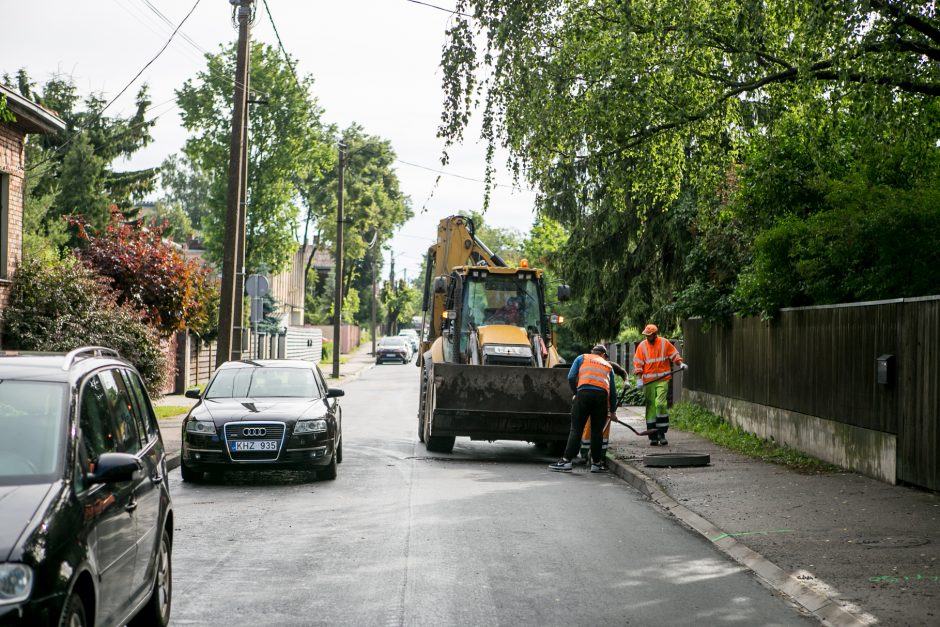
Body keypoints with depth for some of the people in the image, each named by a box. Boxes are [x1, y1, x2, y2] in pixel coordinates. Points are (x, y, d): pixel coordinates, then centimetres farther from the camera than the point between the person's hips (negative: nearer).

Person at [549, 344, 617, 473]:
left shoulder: (582, 358, 21)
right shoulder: (608, 365, 27)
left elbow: (571, 377, 8)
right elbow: (613, 389, 25)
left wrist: (575, 392, 22)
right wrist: (612, 411, 33)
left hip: (584, 393, -2)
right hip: (602, 395, 2)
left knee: (576, 429, -1)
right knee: (597, 430, 9)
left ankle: (566, 461, -6)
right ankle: (596, 463, 13)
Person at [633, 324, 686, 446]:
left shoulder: (665, 343, 2)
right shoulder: (642, 346, 3)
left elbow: (674, 355, 10)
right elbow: (638, 364, 3)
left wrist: (680, 363, -7)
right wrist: (639, 379, -5)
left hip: (662, 380, -1)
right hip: (648, 381, 2)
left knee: (660, 404, -16)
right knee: (651, 407, 2)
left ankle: (661, 433, -6)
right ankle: (653, 437, 6)